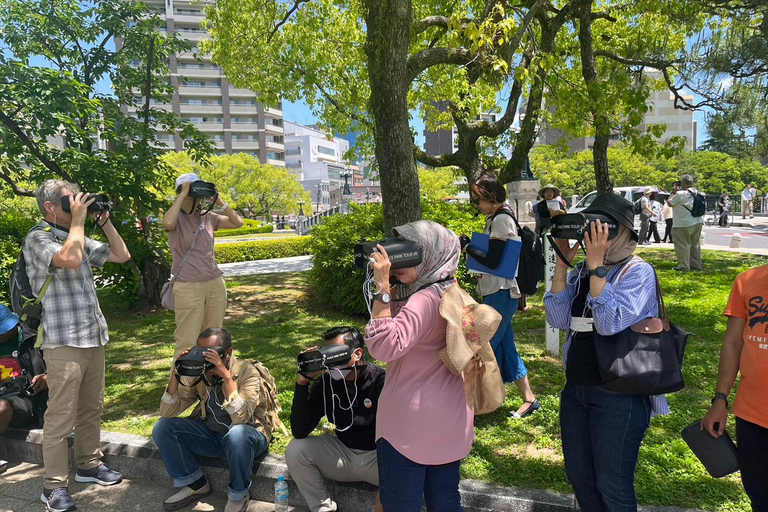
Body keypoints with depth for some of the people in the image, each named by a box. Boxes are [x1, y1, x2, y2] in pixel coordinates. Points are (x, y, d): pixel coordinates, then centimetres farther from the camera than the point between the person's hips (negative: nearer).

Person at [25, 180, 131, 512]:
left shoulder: (79, 238, 13)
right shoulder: (37, 238, -8)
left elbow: (121, 255, 18)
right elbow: (70, 259, -28)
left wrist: (104, 221, 10)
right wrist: (78, 220, -16)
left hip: (94, 336, 7)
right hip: (63, 341, -7)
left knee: (91, 407, 16)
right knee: (62, 415, -2)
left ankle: (89, 464, 30)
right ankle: (54, 485, 9)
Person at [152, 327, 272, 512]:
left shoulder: (246, 371, -20)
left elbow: (242, 419, -33)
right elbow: (167, 413, -9)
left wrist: (226, 375, -38)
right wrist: (176, 374, -22)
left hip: (248, 435, -5)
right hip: (210, 435, 5)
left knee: (237, 435, -39)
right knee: (162, 427, -11)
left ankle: (238, 494, -10)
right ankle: (196, 485, 4)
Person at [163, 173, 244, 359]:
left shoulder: (208, 217, 10)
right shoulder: (176, 218, -3)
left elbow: (237, 223, 9)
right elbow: (167, 223, -27)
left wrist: (219, 201, 0)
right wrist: (182, 195, -18)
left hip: (216, 284, 5)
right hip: (188, 287, -5)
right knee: (187, 343, -4)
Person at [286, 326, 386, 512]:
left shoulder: (380, 380, -18)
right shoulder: (326, 382, -6)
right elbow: (299, 432, -14)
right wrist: (302, 382, -21)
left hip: (377, 455, -4)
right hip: (343, 454, 5)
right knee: (295, 450, -13)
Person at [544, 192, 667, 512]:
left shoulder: (637, 271, -12)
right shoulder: (581, 272, 5)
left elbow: (611, 323, -26)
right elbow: (558, 319, -7)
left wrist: (596, 263, -26)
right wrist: (562, 262, -11)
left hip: (619, 396, -6)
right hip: (575, 389, 6)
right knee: (578, 477, 20)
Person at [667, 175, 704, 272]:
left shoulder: (680, 194, -18)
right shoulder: (696, 192, 8)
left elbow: (670, 203, -7)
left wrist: (673, 192, 2)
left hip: (684, 225, -8)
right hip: (697, 223, 8)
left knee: (683, 245, -1)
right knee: (695, 244, 15)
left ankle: (684, 266, -1)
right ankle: (696, 264, 22)